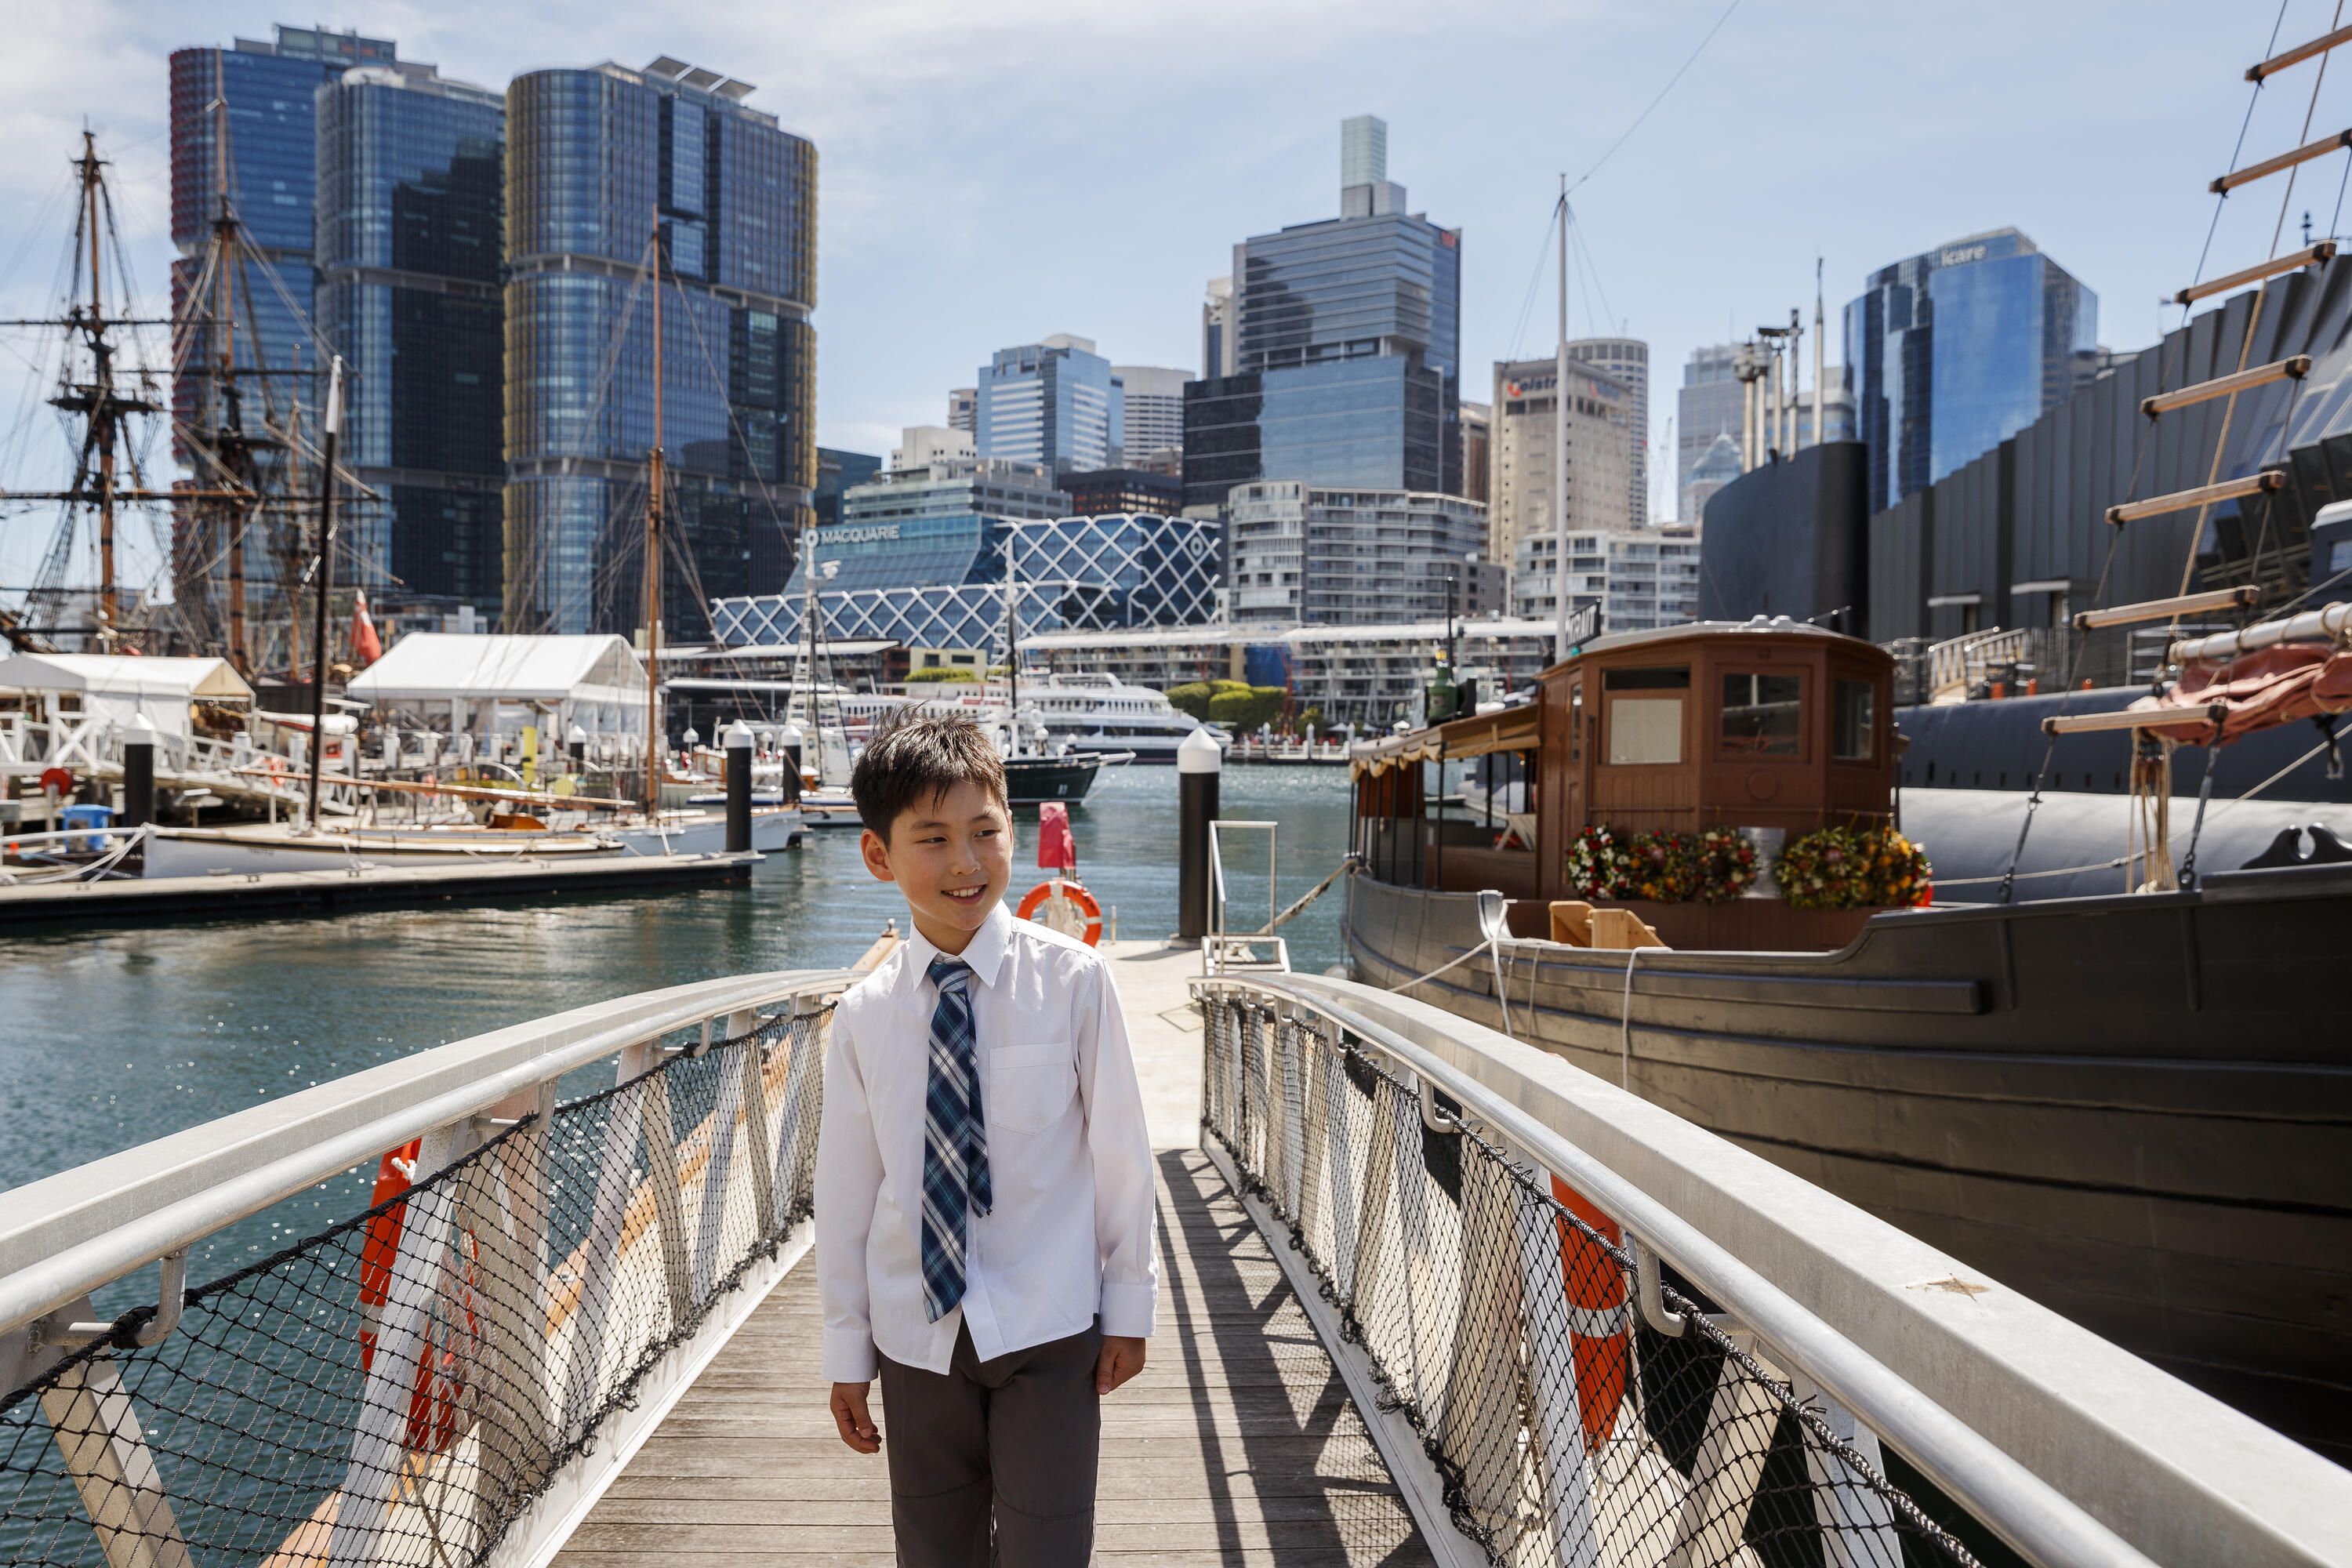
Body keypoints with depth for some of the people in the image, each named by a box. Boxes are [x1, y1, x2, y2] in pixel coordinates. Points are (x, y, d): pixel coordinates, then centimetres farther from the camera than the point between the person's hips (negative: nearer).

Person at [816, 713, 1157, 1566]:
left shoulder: (1072, 980, -11)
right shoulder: (863, 1014, -4)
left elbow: (1119, 1149, -3)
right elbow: (846, 1187, 3)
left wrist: (1129, 1305, 2)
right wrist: (847, 1352, 9)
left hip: (1047, 1332, -2)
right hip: (917, 1336, 3)